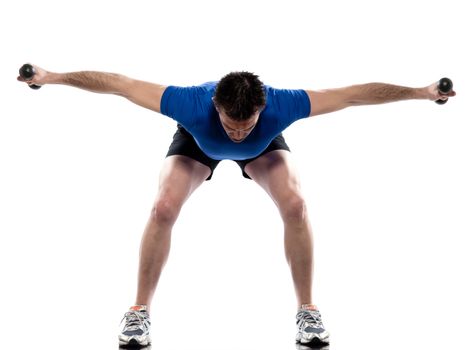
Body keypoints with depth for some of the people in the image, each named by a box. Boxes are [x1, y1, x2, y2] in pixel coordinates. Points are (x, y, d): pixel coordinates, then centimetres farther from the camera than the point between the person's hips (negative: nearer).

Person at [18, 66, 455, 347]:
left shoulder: (281, 106, -43)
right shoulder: (193, 106, -45)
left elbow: (356, 93, -33)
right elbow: (118, 83, -34)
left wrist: (422, 92, -27)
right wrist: (53, 77, -28)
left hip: (265, 148, 1)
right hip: (197, 144, 0)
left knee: (294, 205, -24)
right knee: (163, 208, -23)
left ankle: (308, 312, -8)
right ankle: (139, 314, -6)